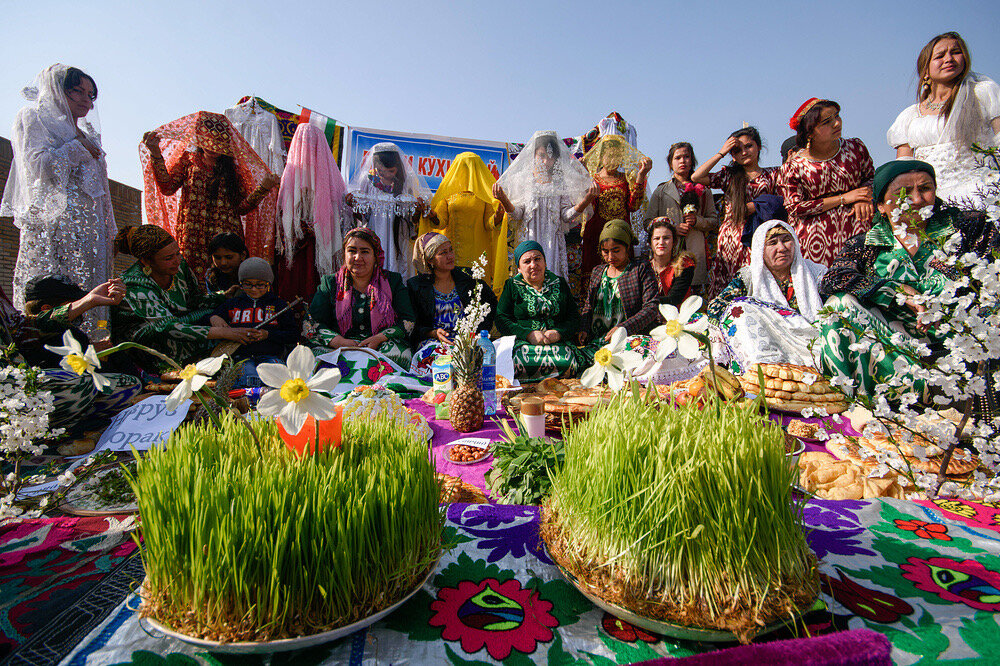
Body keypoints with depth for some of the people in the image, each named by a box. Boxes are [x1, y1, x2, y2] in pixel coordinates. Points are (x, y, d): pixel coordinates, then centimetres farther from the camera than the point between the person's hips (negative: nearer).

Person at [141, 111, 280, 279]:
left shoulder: (232, 169, 16)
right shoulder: (188, 160, 16)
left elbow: (241, 208, 8)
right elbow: (167, 188, 2)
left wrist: (263, 188, -3)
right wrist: (156, 154, -5)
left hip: (226, 237, 0)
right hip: (192, 236, 0)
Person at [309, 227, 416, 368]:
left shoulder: (393, 281, 12)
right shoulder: (329, 283, 14)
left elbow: (408, 321, 4)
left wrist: (379, 338, -13)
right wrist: (340, 342, -14)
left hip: (385, 344, 0)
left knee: (398, 354, -34)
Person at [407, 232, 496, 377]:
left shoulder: (468, 278, 11)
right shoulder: (415, 285, 7)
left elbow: (491, 302, 21)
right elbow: (413, 326, 6)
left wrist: (480, 331, 6)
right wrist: (434, 333, -13)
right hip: (432, 341, -1)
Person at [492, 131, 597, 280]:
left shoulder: (561, 182, 7)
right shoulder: (523, 180, 5)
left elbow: (566, 215, 2)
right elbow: (516, 214, 2)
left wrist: (587, 199, -12)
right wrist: (503, 200, -17)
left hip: (553, 240, 1)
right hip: (529, 240, 0)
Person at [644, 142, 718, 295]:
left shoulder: (703, 190, 17)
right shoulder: (661, 190, 13)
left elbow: (714, 221, 15)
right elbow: (649, 222, 7)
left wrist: (697, 221, -5)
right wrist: (673, 228, -7)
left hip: (696, 253, 1)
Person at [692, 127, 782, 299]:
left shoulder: (773, 174, 14)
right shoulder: (729, 175, 15)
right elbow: (696, 177, 2)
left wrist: (755, 206, -5)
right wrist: (721, 153, 6)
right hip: (730, 238, 1)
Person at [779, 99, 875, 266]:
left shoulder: (856, 147, 6)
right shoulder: (792, 167, -5)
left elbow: (871, 177, 19)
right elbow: (795, 208, -7)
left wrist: (863, 200, -4)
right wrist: (844, 198, -8)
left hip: (858, 227, 3)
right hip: (816, 233, -3)